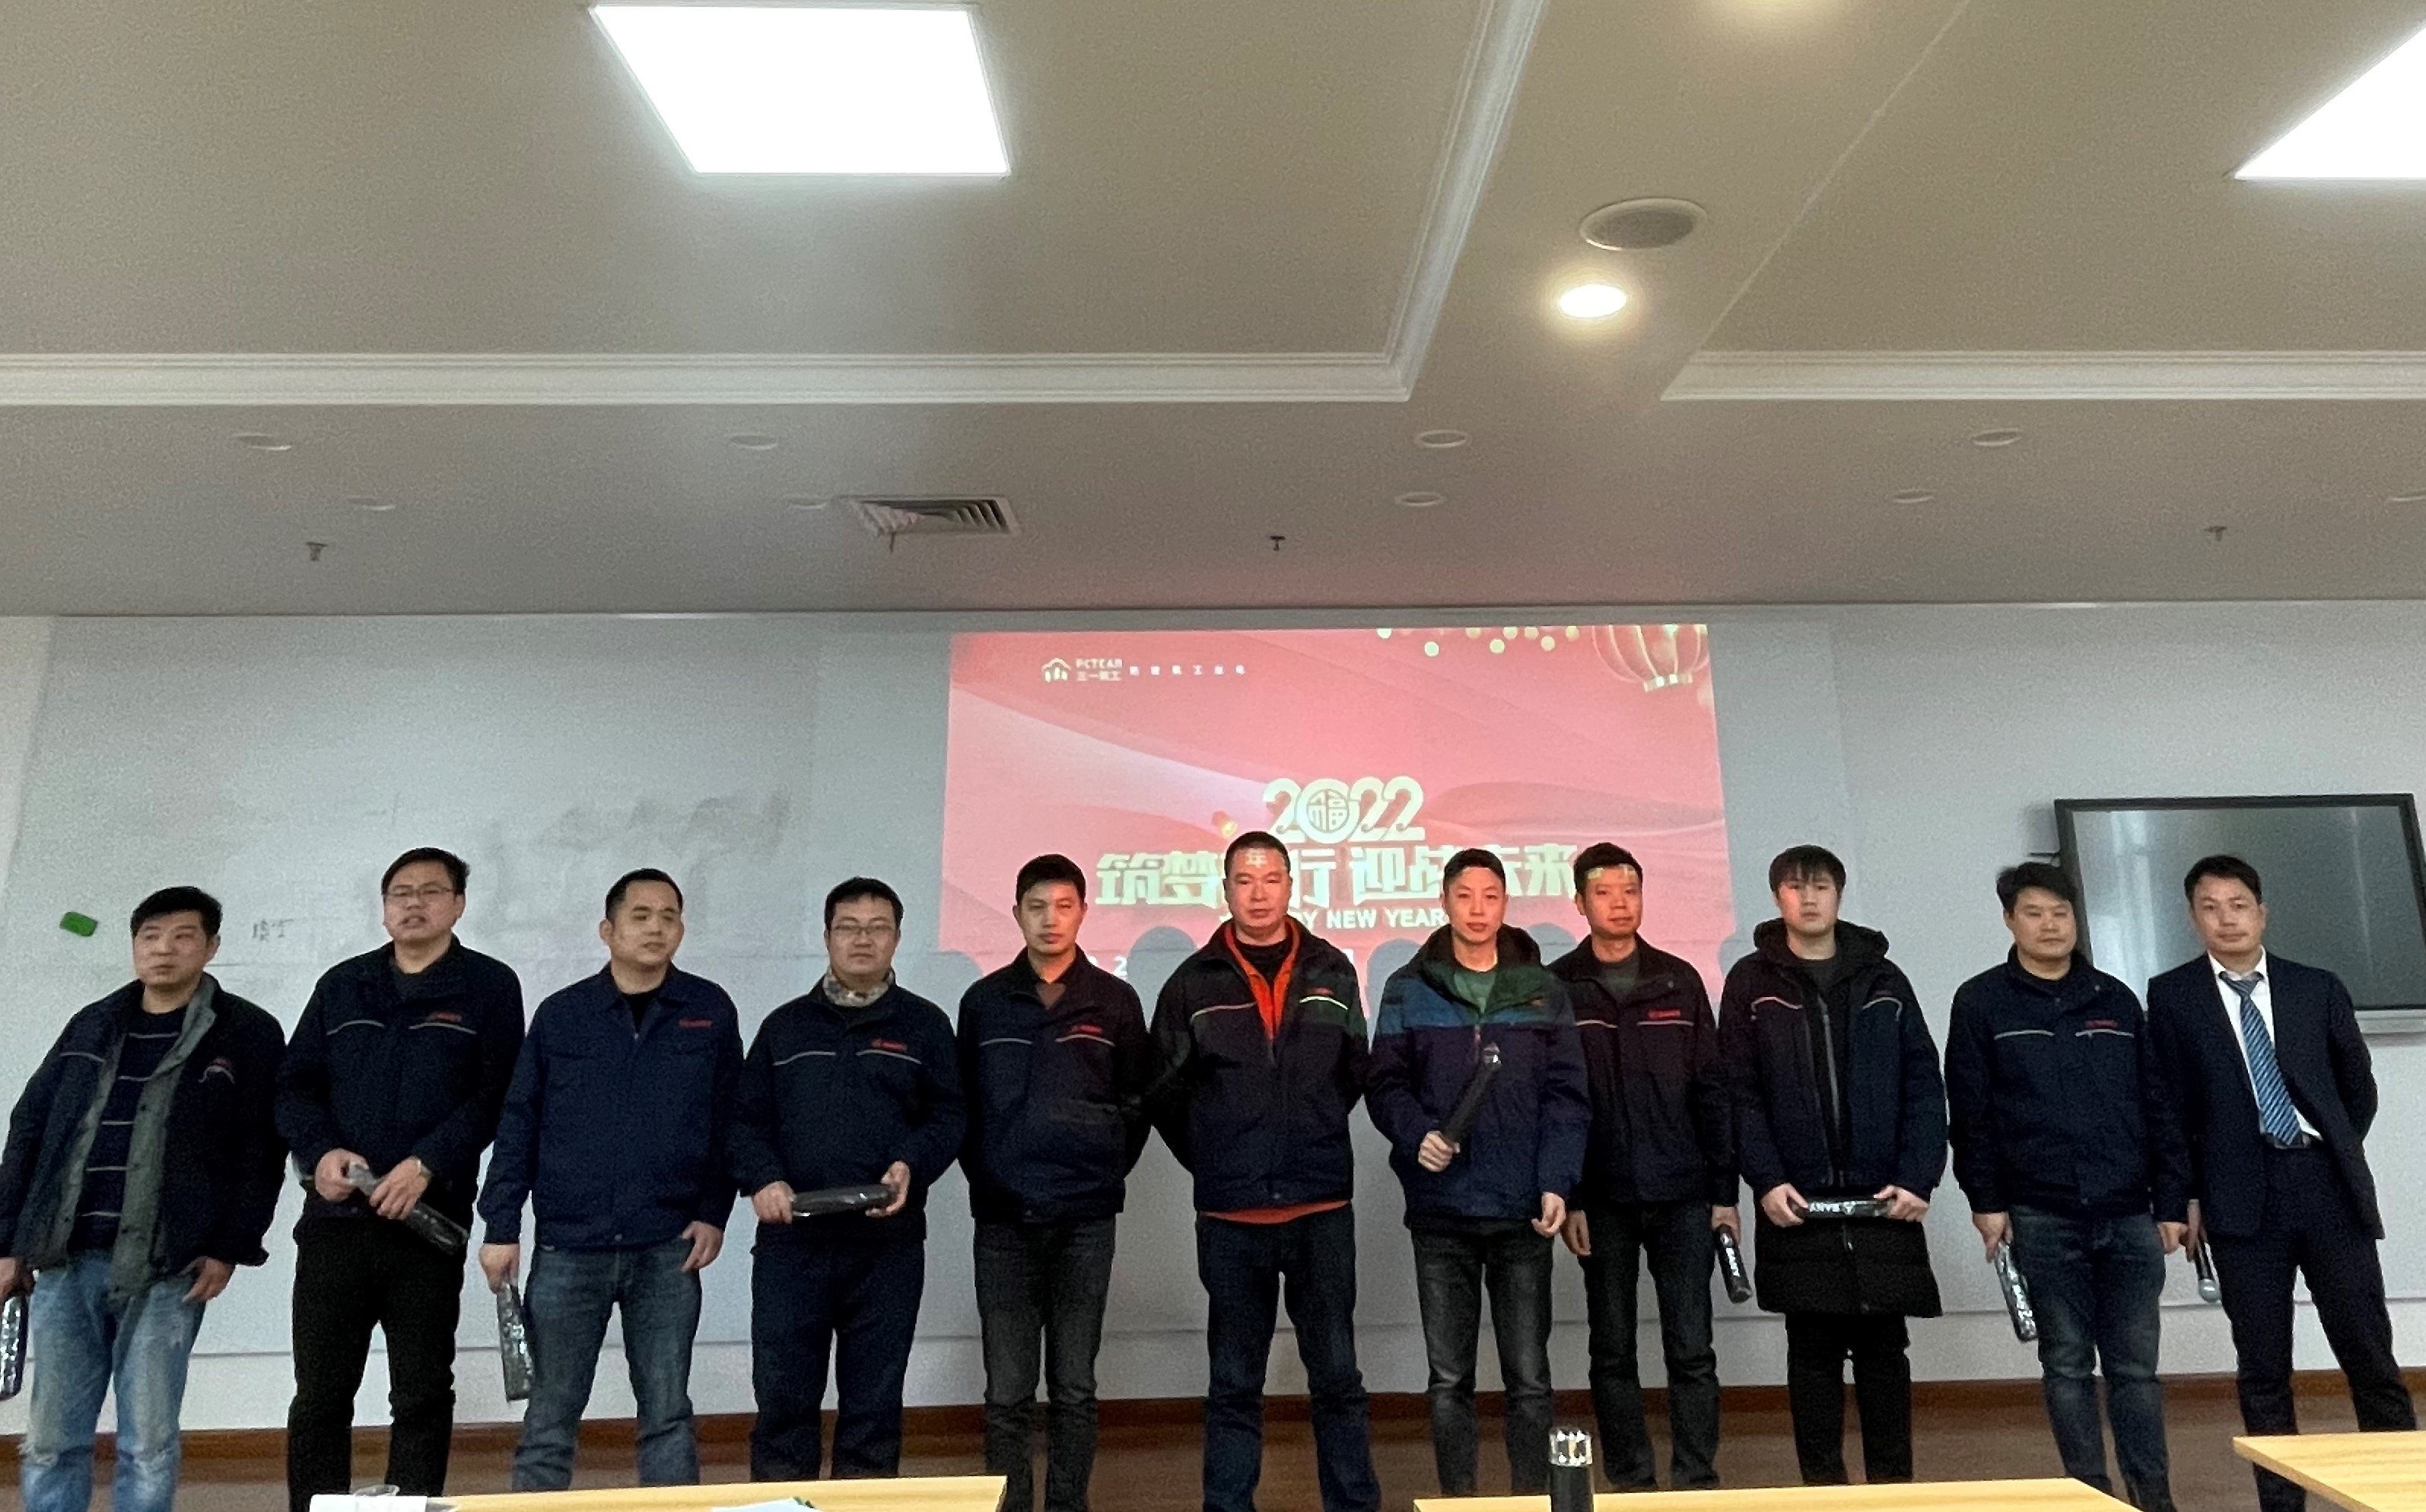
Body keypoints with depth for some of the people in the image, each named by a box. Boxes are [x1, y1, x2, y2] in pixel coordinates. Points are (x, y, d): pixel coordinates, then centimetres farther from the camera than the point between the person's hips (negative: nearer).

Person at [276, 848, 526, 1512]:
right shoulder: (341, 985, 14)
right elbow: (294, 1085, 11)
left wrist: (426, 1164, -18)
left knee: (421, 1395, 5)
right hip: (334, 1217, 3)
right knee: (319, 1394, 8)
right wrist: (321, 1151, -8)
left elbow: (495, 1096, -6)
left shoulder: (489, 986, 2)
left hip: (428, 1223, -3)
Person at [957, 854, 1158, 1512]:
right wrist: (983, 1175, 2)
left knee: (1074, 1388, 9)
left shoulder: (1115, 1001, 3)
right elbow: (965, 1105, 9)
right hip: (1003, 1218, 1)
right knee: (1007, 1391, 5)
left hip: (1085, 1218, 0)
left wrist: (1109, 1174, 1)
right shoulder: (983, 1002, 5)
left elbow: (1135, 1104, 7)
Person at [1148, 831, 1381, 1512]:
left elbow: (1355, 1073, 13)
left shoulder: (1332, 972, 2)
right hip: (1230, 1215, -1)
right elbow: (1166, 1096, 6)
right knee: (1233, 1383, 11)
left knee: (1337, 1375, 10)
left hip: (1322, 1208, 1)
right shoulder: (1193, 983, -1)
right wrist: (1215, 1164, 8)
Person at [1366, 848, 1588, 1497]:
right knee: (1449, 1378, 9)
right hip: (1441, 1211, 0)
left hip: (1523, 1212, 0)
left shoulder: (1543, 990, 5)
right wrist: (1416, 1134, -16)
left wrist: (1556, 1182, -9)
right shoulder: (1409, 990, 3)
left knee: (1529, 1377, 7)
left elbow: (1566, 1095, 1)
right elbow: (1384, 1084, 3)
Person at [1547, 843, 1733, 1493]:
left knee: (1691, 1349, 4)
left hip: (1683, 1197, 1)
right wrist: (1565, 1198, -8)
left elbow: (1711, 1092, 6)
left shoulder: (1679, 980, 5)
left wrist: (1724, 1192, 2)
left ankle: (1697, 1482, 15)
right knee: (1613, 1354, 9)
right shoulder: (1557, 988, -1)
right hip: (1602, 1201, -1)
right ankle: (1630, 1483, 20)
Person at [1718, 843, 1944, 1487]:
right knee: (1813, 1350, 6)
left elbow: (1924, 1084, 4)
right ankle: (1823, 1484, 16)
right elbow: (1739, 1092, -3)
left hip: (1883, 1200, 2)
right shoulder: (1751, 982, 2)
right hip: (1797, 1200, -1)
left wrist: (1918, 1178, -6)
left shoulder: (1883, 978, 8)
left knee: (1884, 1347, 9)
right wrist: (1766, 1179, -12)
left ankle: (1893, 1482, 21)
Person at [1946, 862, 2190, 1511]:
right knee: (2067, 1362, 6)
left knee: (2135, 1364, 7)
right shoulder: (1981, 1003, 0)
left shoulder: (2116, 1000, 10)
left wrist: (2172, 1200, 6)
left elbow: (2157, 1106, 11)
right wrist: (1986, 1199, -7)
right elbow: (1969, 1111, -2)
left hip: (2129, 1214, 3)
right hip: (2042, 1217, -2)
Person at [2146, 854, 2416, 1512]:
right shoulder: (2172, 995, 1)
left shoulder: (2318, 988, 8)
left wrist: (2337, 1156, 12)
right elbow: (2170, 1104, 2)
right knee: (2263, 1367, 4)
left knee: (2370, 1355, 6)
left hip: (2328, 1184, 2)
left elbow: (2358, 1084, 18)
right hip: (2242, 1194, -2)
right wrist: (2188, 1196, 0)